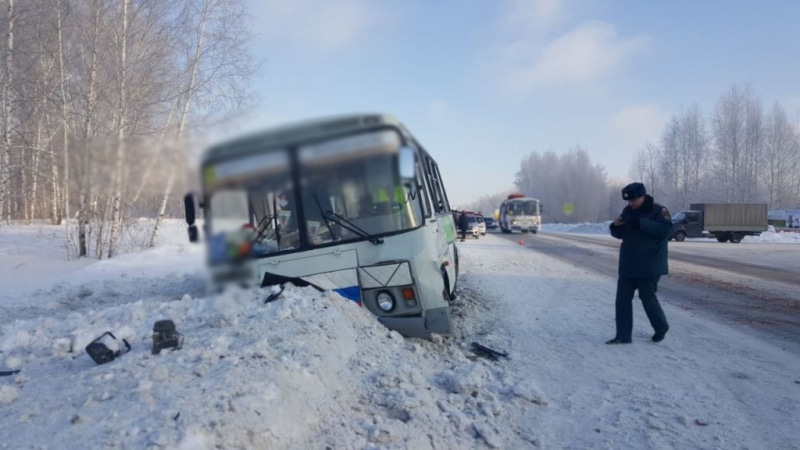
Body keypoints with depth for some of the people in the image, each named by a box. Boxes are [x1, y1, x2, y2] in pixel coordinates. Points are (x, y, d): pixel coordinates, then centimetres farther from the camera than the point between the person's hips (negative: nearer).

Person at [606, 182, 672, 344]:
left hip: (649, 266, -6)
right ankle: (623, 335, 9)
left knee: (648, 299, 3)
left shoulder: (658, 210, -8)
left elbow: (664, 229, -24)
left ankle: (661, 328, 29)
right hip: (628, 265, 6)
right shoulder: (628, 211, 10)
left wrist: (640, 223, -29)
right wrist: (616, 225, -7)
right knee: (622, 299, 3)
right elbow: (619, 234, 17)